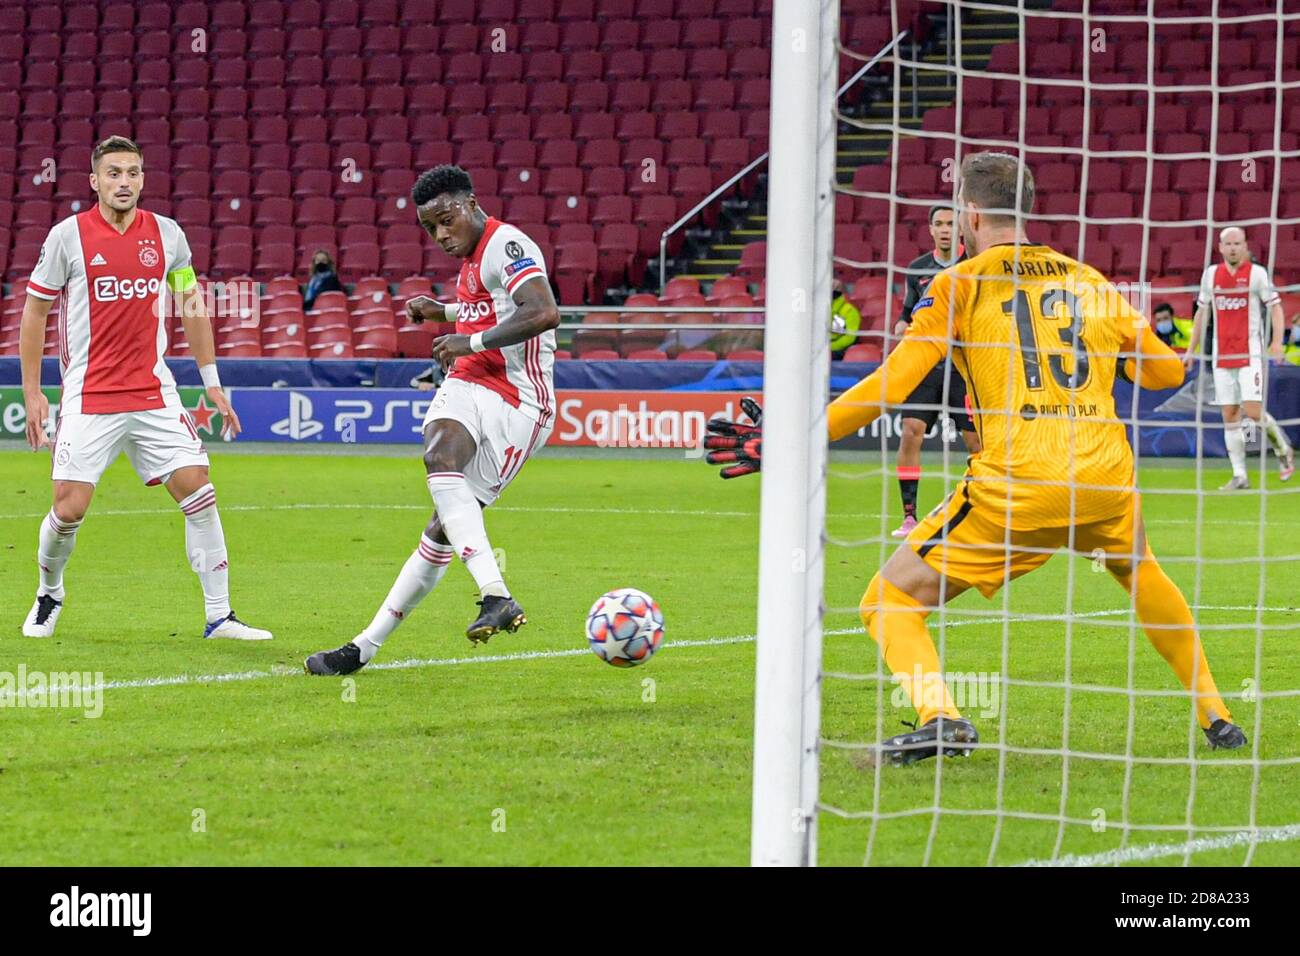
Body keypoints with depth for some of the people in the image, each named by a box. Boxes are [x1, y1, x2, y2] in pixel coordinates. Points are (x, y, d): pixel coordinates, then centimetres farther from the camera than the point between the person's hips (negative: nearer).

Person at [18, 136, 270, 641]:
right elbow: (35, 311, 3)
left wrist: (212, 383, 11)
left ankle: (219, 615, -1)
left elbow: (192, 308, 14)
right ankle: (48, 594, 23)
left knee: (197, 488, -8)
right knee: (69, 508, -7)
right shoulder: (68, 236, -5)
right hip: (89, 398, -3)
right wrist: (32, 393, -1)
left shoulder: (167, 234, 4)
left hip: (153, 393, 3)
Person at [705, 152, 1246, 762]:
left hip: (1015, 487, -5)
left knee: (889, 602, 4)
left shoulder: (962, 283, 5)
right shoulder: (1091, 281, 17)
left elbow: (891, 384, -3)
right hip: (1106, 480, 5)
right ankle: (1215, 717, 36)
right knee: (1139, 570, 37)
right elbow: (1167, 370, 22)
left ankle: (938, 717, -22)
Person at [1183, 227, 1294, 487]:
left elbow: (1275, 307, -4)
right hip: (1221, 356, 4)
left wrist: (1277, 342, -18)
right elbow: (1202, 312, 17)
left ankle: (1283, 450, 14)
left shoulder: (1257, 273, -4)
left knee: (1253, 411, -14)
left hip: (1251, 354, -4)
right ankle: (1239, 476, 5)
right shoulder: (1211, 274, 9)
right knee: (1229, 415, 1)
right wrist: (1191, 350, 16)